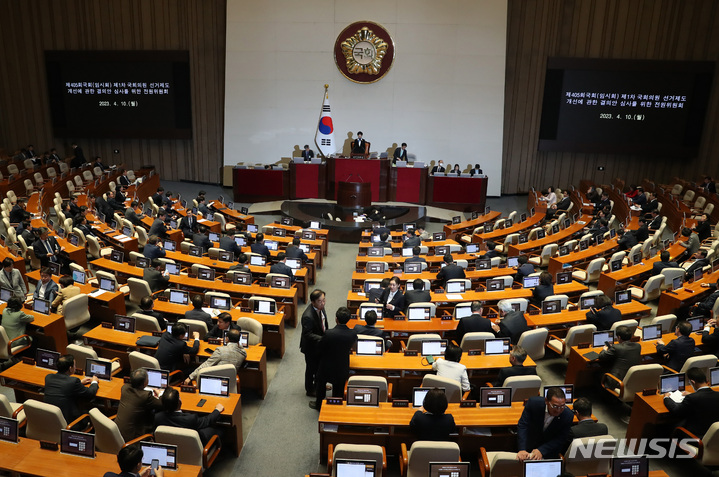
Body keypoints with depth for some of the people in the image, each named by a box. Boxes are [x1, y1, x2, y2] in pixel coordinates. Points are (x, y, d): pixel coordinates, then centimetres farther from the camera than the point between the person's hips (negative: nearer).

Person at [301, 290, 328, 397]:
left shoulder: (320, 307, -11)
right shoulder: (308, 316, -37)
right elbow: (307, 334, -32)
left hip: (320, 344, 8)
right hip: (311, 347, -8)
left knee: (320, 365, 27)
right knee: (311, 368, 15)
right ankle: (309, 390, 37)